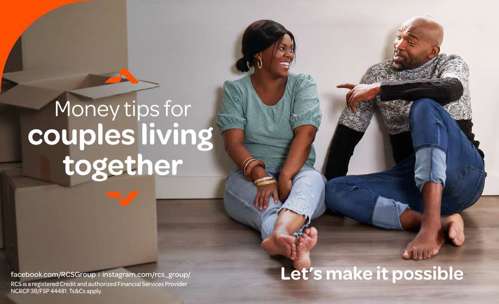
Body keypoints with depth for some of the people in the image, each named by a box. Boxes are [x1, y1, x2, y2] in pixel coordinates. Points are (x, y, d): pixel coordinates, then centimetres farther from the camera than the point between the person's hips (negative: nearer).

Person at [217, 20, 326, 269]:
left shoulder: (303, 85, 5)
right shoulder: (235, 90, 4)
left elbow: (304, 136, -11)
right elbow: (233, 142, -8)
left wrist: (284, 178, -27)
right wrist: (262, 177, -26)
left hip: (296, 172, 1)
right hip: (252, 176, 0)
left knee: (312, 179, -35)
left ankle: (280, 235, -67)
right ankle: (296, 241, -68)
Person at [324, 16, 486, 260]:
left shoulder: (451, 64, 3)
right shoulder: (378, 73, 11)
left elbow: (450, 90, -23)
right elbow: (347, 132, 10)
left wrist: (378, 89, -21)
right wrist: (331, 186, 1)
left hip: (459, 174, -4)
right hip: (412, 181, 4)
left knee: (425, 107, -29)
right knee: (335, 189, -18)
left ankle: (431, 222, -43)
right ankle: (442, 221, -31)